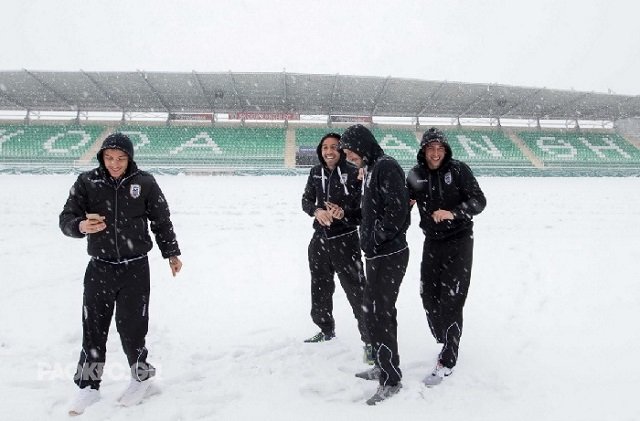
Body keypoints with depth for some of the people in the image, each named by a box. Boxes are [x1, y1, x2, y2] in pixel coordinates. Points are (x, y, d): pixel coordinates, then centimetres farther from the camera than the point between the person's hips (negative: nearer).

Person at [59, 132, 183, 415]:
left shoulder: (144, 183, -5)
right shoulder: (87, 182, -4)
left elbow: (162, 220, 4)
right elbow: (66, 219, -5)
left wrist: (171, 253, 9)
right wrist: (81, 225, -29)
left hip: (135, 268, -2)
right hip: (99, 267, 2)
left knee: (131, 327, 3)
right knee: (92, 329, 8)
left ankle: (141, 376, 28)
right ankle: (88, 386, 27)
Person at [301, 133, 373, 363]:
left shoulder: (353, 173, -12)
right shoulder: (316, 172, 4)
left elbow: (363, 206, -12)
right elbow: (306, 200, 8)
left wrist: (344, 213, -30)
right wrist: (317, 211, -13)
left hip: (345, 240, -6)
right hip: (320, 238, 6)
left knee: (356, 292, -6)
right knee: (320, 289, 21)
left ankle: (370, 340, 8)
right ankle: (326, 330, 43)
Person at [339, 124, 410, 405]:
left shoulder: (386, 167, -15)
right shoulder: (371, 169, 15)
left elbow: (396, 210, -24)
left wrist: (374, 239, -16)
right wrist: (368, 240, 9)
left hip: (389, 255, -10)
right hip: (377, 254, 10)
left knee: (380, 314, -5)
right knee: (374, 309, 17)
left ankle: (391, 380, 8)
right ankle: (383, 367, 32)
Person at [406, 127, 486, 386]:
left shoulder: (458, 170, -9)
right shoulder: (416, 175, 1)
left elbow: (479, 201, -10)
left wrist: (453, 213, -25)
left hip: (459, 242, -4)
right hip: (432, 242, 5)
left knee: (451, 301, -7)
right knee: (429, 296, 9)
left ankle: (447, 361, 4)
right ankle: (447, 344, 33)